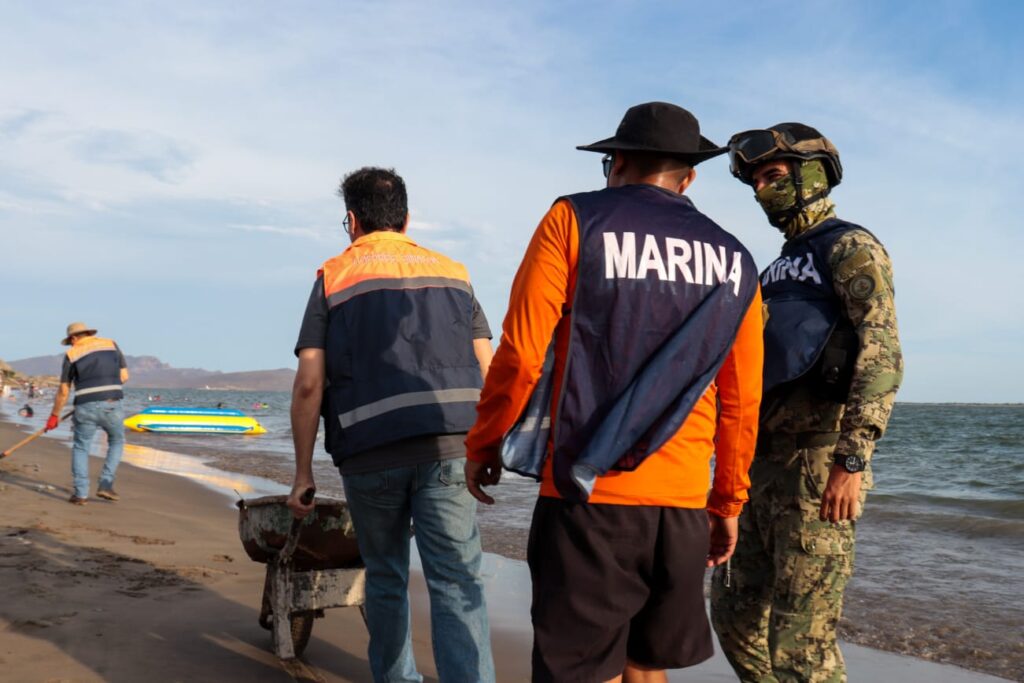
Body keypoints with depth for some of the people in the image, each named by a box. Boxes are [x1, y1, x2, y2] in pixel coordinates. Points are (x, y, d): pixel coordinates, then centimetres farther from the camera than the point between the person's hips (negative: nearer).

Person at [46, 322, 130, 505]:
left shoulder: (71, 355, 7)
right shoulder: (111, 345, 11)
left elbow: (63, 391, 9)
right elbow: (124, 376, 9)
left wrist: (54, 416, 20)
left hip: (86, 408, -1)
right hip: (112, 406, 1)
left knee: (80, 448, 14)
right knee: (117, 443, 22)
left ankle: (81, 493, 8)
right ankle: (105, 484, 9)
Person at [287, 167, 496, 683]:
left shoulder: (333, 277, 10)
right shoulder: (452, 272, 17)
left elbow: (309, 384, 1)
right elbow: (487, 372, 10)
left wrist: (303, 472, 6)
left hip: (370, 452, 0)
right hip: (449, 444, 1)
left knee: (385, 578, 18)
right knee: (457, 582, -3)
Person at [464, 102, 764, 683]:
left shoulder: (575, 221, -2)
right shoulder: (734, 263, 10)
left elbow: (522, 354, -8)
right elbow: (741, 402, 9)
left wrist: (482, 446, 5)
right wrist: (728, 503, 20)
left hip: (588, 494, -4)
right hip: (682, 504, 4)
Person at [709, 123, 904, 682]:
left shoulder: (850, 248, -5)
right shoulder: (781, 268, 23)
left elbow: (882, 356, -17)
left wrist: (851, 460, -26)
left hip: (819, 467, -9)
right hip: (765, 467, 9)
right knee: (736, 615, 13)